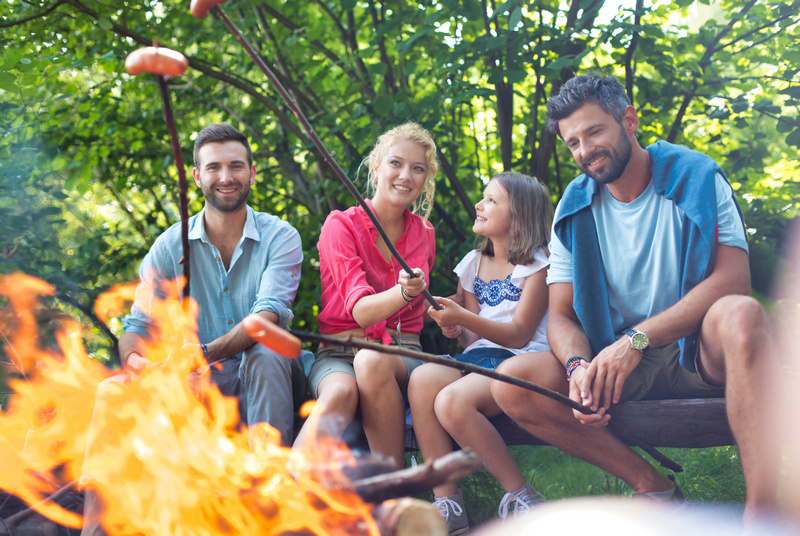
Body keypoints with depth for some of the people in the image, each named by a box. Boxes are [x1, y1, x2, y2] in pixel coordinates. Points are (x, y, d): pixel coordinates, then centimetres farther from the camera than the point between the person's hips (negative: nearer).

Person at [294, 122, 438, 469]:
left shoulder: (424, 234, 10)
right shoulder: (341, 226, -2)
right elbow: (359, 310, -17)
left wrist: (415, 292, 2)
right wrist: (402, 293, -36)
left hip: (402, 353, 2)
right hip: (338, 352, -2)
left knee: (371, 362, -36)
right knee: (341, 392, -38)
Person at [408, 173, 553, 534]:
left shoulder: (536, 265, 0)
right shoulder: (473, 265, 20)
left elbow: (519, 335, -10)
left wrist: (463, 317, -22)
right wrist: (456, 331, -5)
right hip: (480, 357, 6)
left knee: (453, 401, -33)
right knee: (422, 378, -28)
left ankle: (521, 497, -14)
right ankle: (447, 505, -24)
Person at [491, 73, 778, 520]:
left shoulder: (696, 177, -3)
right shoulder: (575, 210, 6)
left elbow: (733, 280, -15)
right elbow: (561, 315, 3)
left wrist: (635, 339, -25)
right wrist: (579, 365, -22)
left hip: (700, 351, -3)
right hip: (619, 365, 3)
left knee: (741, 314, -37)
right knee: (511, 383, -21)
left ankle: (763, 515, -38)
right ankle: (655, 488, -14)